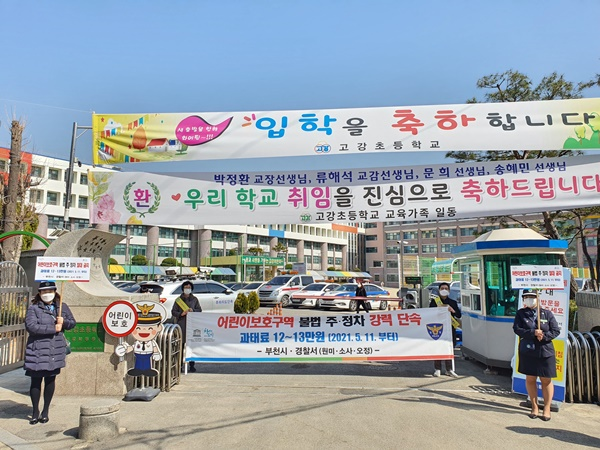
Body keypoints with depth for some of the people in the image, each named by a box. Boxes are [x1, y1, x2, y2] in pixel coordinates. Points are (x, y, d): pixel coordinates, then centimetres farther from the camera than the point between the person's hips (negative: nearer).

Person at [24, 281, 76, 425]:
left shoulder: (62, 307, 8)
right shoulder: (33, 308, -4)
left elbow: (73, 323, 12)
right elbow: (30, 326, -17)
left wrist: (64, 321, -10)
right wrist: (53, 328, -17)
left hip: (56, 351, 3)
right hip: (37, 351, -3)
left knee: (50, 380, 11)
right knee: (36, 381, 4)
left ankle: (45, 411, 25)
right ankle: (35, 411, 22)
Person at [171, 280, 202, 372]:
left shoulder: (194, 299, 13)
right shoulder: (178, 300, 9)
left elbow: (199, 310, 11)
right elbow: (173, 312, 6)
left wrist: (193, 310, -8)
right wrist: (181, 314, -11)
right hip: (181, 325, 0)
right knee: (181, 345, -1)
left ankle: (192, 365, 4)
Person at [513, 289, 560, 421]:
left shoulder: (547, 313, 1)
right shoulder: (521, 313, 1)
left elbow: (556, 331, -1)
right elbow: (517, 329, -9)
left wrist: (544, 336, -18)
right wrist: (533, 333, -22)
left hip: (545, 352, -1)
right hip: (527, 352, 1)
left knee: (546, 380, 6)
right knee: (530, 379, 9)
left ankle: (547, 409, 21)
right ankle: (534, 407, 25)